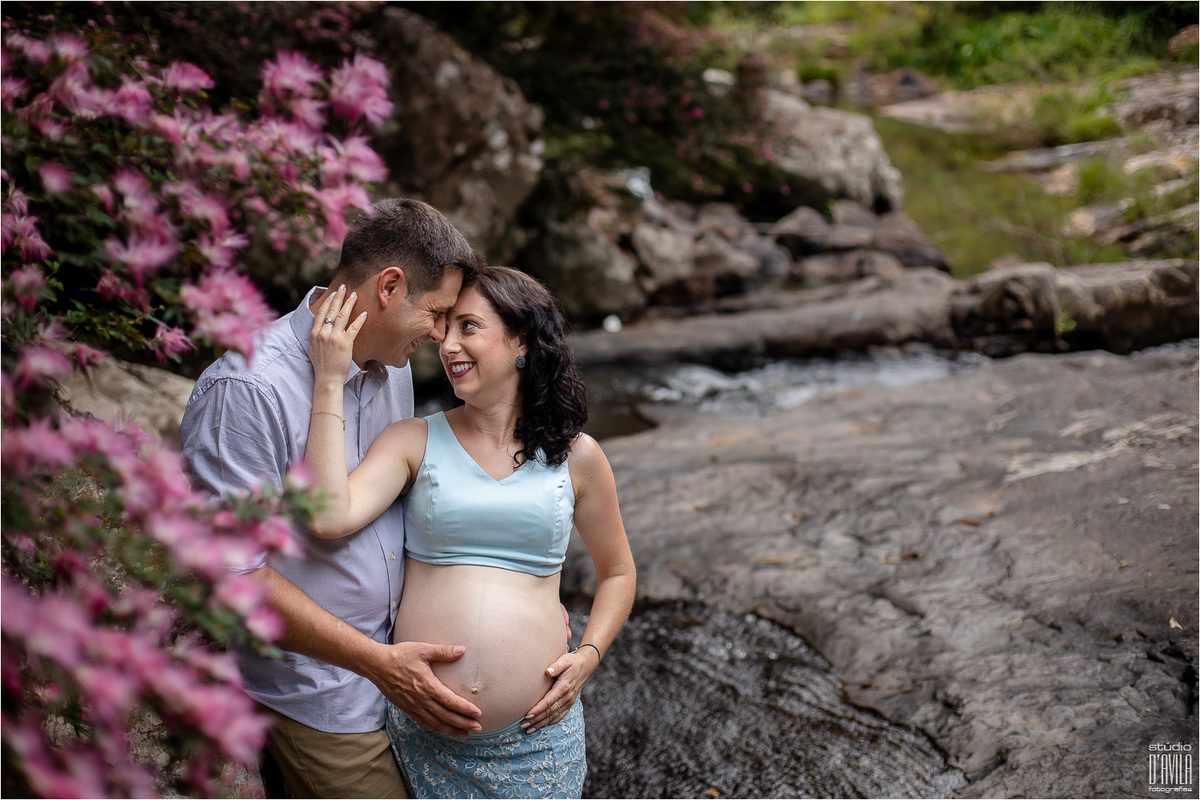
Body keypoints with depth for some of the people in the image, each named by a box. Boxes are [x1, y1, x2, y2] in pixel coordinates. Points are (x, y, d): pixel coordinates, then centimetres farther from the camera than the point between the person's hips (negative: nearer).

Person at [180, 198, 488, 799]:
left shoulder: (393, 367, 7)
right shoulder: (246, 387, -22)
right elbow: (232, 570, -23)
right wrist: (379, 662, -24)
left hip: (393, 666, 8)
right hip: (315, 697, -8)